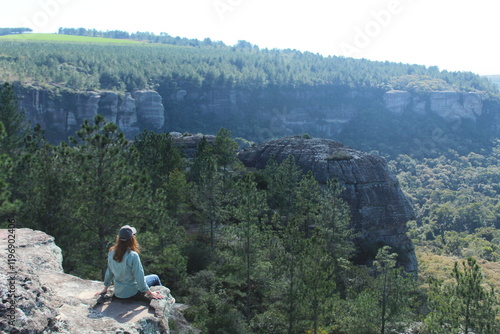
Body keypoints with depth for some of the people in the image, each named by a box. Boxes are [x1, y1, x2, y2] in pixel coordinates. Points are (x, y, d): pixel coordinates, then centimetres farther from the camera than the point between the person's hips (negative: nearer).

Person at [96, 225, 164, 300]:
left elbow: (109, 272, 4)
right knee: (155, 278, 16)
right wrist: (149, 293, -11)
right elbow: (139, 277, -22)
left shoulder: (111, 253, -10)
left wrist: (105, 289, 17)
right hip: (132, 293, -6)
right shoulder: (133, 256, -28)